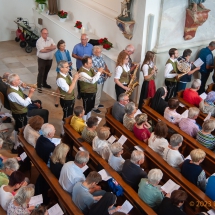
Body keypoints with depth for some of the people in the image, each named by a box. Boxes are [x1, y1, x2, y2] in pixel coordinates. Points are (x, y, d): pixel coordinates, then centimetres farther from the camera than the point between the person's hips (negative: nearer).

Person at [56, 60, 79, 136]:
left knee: (70, 115, 24)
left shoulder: (66, 74, -2)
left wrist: (75, 78, -11)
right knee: (66, 117, 9)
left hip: (71, 98, 9)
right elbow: (69, 90, -33)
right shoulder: (60, 79, -30)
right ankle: (64, 133, 28)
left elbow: (72, 84, 8)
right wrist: (75, 79, -30)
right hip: (66, 101, -9)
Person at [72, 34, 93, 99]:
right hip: (80, 66, 0)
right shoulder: (77, 46, -6)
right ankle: (79, 93, 25)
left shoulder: (91, 46, -5)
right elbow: (73, 55, -2)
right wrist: (80, 58, -17)